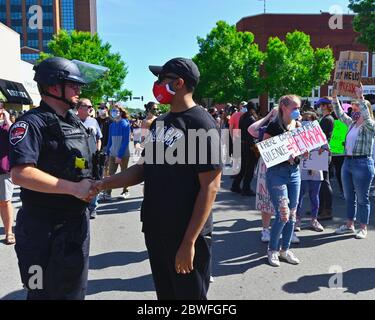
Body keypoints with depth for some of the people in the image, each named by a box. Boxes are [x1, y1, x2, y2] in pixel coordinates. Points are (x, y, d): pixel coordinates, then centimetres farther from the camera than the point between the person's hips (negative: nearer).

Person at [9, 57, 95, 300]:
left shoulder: (76, 123, 11)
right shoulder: (32, 123, -15)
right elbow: (20, 174, -28)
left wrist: (91, 186, 3)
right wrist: (74, 188, -26)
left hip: (78, 222, 8)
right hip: (44, 228, -8)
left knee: (75, 290, 21)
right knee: (45, 292, 8)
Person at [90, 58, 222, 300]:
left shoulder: (202, 124, -15)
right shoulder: (160, 123, 9)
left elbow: (210, 186, -18)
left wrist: (189, 242, -20)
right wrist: (104, 184, 0)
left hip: (187, 235, -7)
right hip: (154, 230, 7)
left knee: (189, 294, 10)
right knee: (164, 293, 21)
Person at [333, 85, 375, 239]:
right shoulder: (352, 123, 12)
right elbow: (340, 114, 20)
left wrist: (361, 98, -33)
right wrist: (335, 98, 13)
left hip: (362, 163, -8)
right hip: (348, 162, 8)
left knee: (362, 198, 1)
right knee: (349, 196, 14)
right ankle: (350, 225, 25)